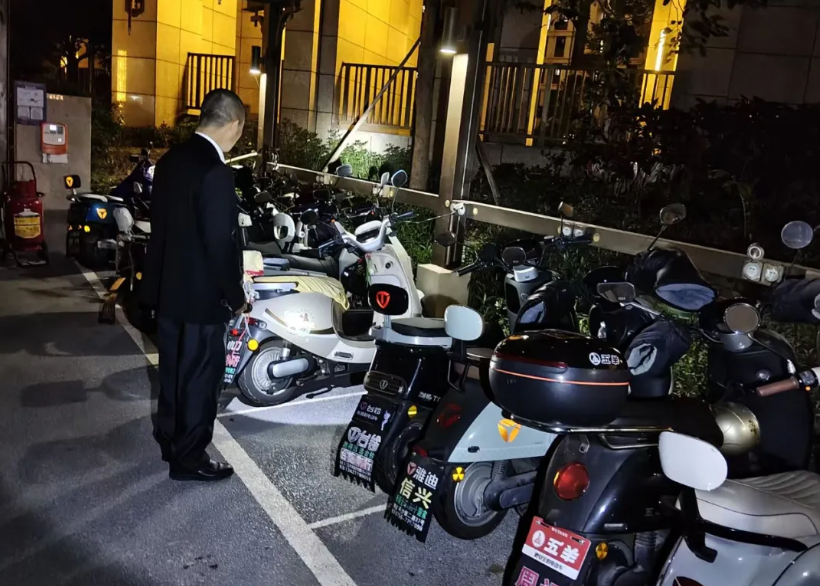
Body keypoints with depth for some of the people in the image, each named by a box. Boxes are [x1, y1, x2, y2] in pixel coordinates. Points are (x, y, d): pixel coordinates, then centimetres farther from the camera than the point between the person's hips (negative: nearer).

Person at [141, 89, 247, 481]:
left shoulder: (170, 160, 5)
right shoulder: (215, 171, -22)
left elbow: (162, 224, 12)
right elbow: (221, 243, -23)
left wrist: (163, 277, 20)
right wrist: (236, 297, -11)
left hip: (167, 288, 9)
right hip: (202, 295, -9)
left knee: (174, 370, 21)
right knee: (200, 378, 6)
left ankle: (170, 441, 37)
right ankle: (189, 459, 19)